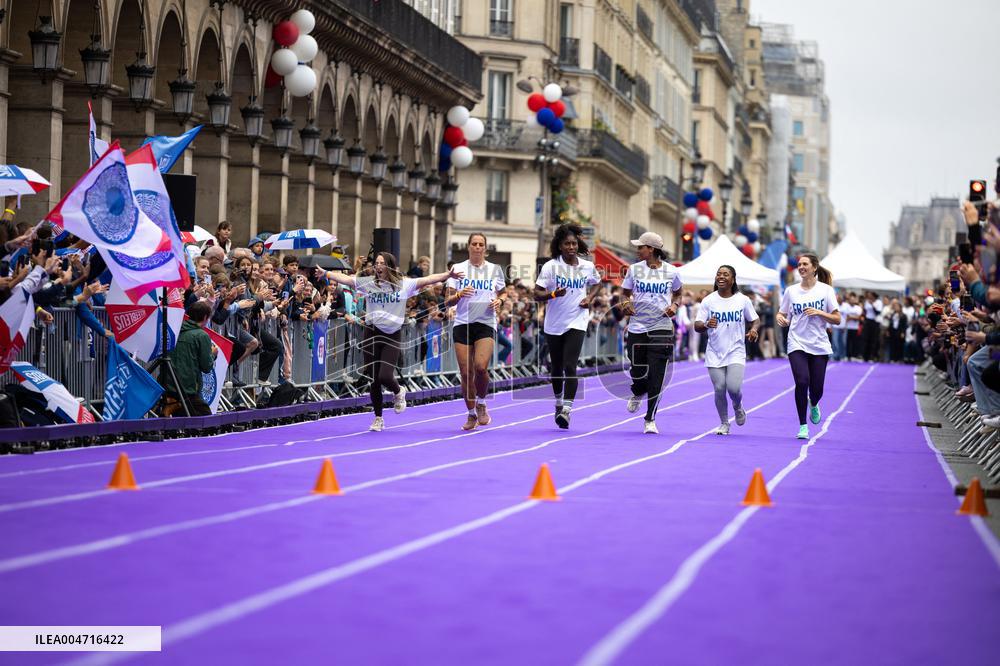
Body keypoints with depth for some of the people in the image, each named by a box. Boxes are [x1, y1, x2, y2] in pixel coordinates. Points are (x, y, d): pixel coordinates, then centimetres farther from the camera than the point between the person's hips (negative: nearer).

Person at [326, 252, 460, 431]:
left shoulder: (404, 284, -1)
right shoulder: (368, 282, 3)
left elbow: (427, 280, -7)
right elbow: (345, 279, -2)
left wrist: (448, 275, -18)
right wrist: (326, 274, -14)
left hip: (393, 336, -2)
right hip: (372, 334, 2)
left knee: (385, 377, -15)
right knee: (374, 380, 5)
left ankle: (398, 392, 22)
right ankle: (378, 418, 21)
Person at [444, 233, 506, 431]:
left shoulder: (495, 269, 9)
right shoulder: (458, 268, 7)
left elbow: (501, 296, 19)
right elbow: (448, 301, 5)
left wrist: (499, 301, -4)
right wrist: (459, 294, -16)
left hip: (486, 324, -1)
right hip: (462, 324, 1)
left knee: (480, 367, -20)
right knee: (465, 372, -2)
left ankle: (481, 404, 5)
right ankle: (471, 413, 14)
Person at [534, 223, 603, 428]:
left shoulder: (588, 266, 1)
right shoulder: (550, 266, -6)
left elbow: (596, 283, 22)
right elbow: (537, 294, -9)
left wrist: (590, 297, 3)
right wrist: (553, 294, -28)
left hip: (576, 323, -1)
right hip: (554, 324, 1)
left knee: (570, 367, -16)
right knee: (556, 368, 13)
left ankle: (566, 410, -19)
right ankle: (559, 402, 38)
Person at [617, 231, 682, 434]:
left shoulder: (671, 272, 0)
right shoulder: (634, 269, 3)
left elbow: (677, 294, 17)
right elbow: (625, 294, 13)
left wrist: (674, 305, -4)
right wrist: (625, 304, -8)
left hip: (661, 328, -2)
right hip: (637, 327, 2)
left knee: (656, 376, -7)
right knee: (637, 371, 6)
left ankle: (650, 420, 3)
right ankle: (638, 393, 44)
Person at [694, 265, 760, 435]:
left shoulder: (743, 300, 0)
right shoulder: (708, 300, 0)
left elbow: (755, 320, 11)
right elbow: (697, 326, -2)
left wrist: (754, 329, -12)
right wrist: (706, 325, -25)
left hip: (736, 352, -1)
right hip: (714, 353, 1)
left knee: (734, 388, -15)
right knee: (719, 389, -2)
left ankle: (738, 408, 20)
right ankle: (724, 424, 19)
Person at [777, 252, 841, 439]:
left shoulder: (826, 290, 0)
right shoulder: (791, 291, 5)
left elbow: (837, 319, -1)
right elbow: (782, 314, 12)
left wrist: (819, 312, -16)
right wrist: (780, 319, -11)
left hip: (819, 346, 0)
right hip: (797, 344, 0)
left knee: (816, 388, -1)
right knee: (802, 382, -18)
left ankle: (813, 404, 38)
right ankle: (803, 426, -4)